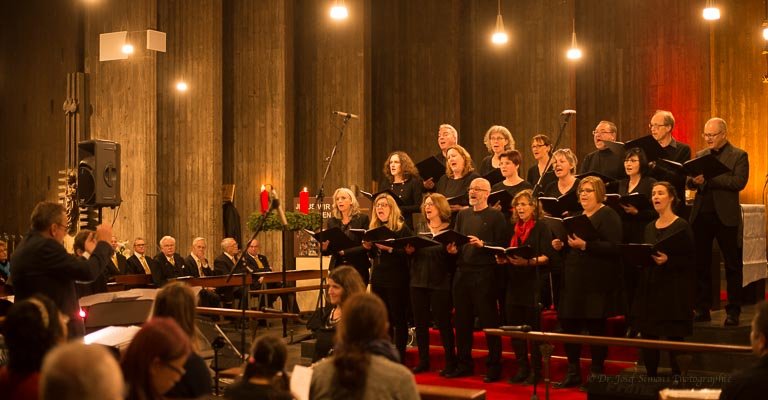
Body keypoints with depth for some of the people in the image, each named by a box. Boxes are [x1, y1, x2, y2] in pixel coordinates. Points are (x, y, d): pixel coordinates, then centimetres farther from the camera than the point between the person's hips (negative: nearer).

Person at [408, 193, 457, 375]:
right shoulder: (421, 230, 14)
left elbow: (455, 259, -6)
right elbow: (413, 255, 14)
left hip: (440, 283, -5)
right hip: (418, 281, 5)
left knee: (443, 322, -2)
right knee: (420, 322, 7)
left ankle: (450, 362, 7)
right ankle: (423, 361, 16)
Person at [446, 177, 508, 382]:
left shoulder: (496, 216, -2)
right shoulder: (462, 215, 16)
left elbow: (502, 245, -9)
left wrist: (482, 244, -21)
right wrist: (453, 249, -1)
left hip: (484, 273, -6)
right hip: (462, 271, 6)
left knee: (489, 320, -2)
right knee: (462, 320, 10)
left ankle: (494, 367, 5)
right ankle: (464, 364, 19)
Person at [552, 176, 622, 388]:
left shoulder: (608, 215, -7)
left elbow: (614, 248, -19)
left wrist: (585, 245, -26)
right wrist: (561, 245, 5)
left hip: (596, 283, -8)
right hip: (573, 281, 8)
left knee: (596, 328, 0)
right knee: (568, 326, 7)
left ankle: (596, 374, 9)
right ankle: (573, 373, 17)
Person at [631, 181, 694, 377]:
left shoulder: (682, 226, -5)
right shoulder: (649, 228, 14)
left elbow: (689, 260, -10)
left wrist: (668, 260, -23)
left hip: (673, 292, -6)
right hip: (649, 289, 6)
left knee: (674, 338, -4)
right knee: (647, 338, 5)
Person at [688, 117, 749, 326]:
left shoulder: (739, 156, -1)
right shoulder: (700, 155, 14)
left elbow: (739, 182, -15)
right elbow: (690, 182, 9)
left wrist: (709, 178, -20)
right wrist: (695, 181, -15)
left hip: (725, 215, -5)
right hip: (701, 215, 5)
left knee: (732, 265, 2)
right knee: (701, 263, 7)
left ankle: (733, 311, 8)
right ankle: (702, 309, 15)